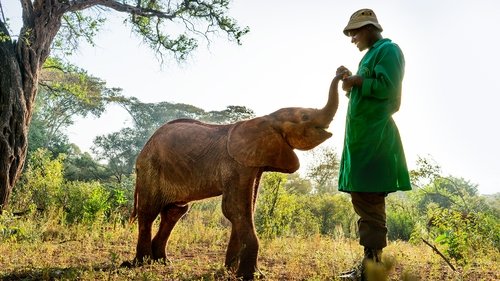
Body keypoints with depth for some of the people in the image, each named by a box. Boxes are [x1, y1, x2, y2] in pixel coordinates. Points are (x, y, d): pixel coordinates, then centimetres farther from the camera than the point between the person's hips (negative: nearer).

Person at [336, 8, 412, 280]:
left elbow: (385, 88, -18)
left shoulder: (388, 49, -4)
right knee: (364, 200, 10)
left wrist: (356, 81, -8)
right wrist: (351, 81, 9)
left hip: (374, 135, -10)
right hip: (363, 134, 10)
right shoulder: (372, 54, 24)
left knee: (367, 200, -12)